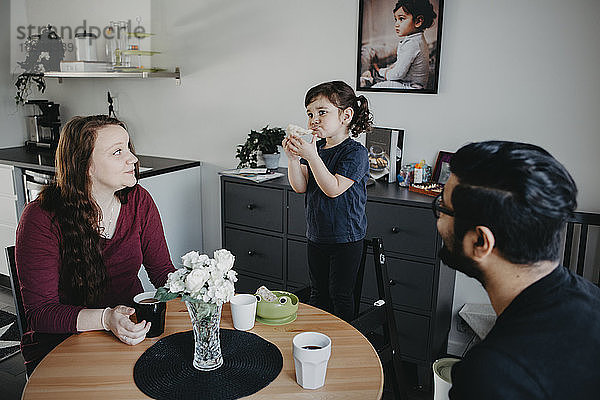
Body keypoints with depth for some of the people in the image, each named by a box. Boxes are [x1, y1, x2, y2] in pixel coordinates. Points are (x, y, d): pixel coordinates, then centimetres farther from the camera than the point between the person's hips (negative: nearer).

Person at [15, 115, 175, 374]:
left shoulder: (138, 201, -2)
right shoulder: (41, 219, -15)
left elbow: (162, 272, 4)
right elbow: (39, 312, -16)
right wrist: (106, 319, -32)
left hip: (133, 326, 4)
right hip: (61, 341, -4)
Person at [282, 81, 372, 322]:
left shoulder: (355, 152, -16)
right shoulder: (315, 147, 3)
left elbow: (333, 189, -25)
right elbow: (300, 187, -3)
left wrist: (311, 156, -30)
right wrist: (293, 158, -17)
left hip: (345, 240, -6)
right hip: (316, 236, 7)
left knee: (340, 295, 6)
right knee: (317, 293, 19)